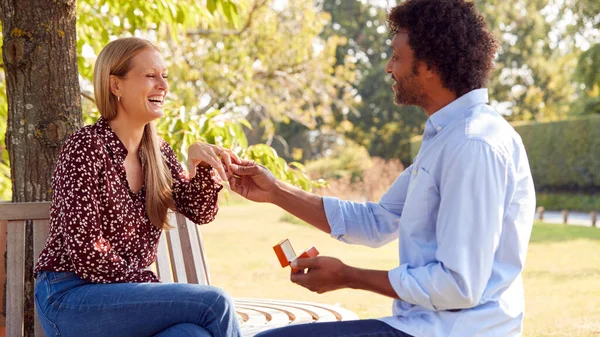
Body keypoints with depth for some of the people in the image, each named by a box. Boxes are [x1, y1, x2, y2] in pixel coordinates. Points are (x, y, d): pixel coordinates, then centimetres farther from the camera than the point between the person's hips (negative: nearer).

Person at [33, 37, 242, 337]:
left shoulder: (157, 152, 11)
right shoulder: (86, 147, -12)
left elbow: (199, 211, 8)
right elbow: (85, 254, -17)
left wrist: (201, 163, -11)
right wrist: (154, 288, -11)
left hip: (123, 294, 6)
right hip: (69, 297, -6)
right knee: (214, 303, -22)